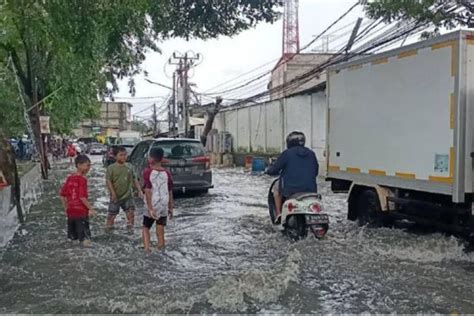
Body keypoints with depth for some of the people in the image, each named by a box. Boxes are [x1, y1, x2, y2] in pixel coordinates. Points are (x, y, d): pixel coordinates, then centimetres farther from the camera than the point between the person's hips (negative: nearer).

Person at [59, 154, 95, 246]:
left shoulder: (69, 178, 7)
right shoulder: (82, 179, -14)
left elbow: (62, 195, 11)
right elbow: (82, 197, -21)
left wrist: (66, 209, 19)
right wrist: (91, 209, -14)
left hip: (70, 211, 7)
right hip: (81, 212, -7)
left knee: (73, 237, 17)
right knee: (84, 237, -2)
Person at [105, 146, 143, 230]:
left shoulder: (129, 168, 5)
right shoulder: (111, 168, -7)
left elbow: (135, 180, 10)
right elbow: (108, 181, -11)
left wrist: (139, 191, 2)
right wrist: (113, 193, -18)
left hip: (127, 195, 3)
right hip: (116, 196, -3)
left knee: (131, 211, -2)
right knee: (112, 213, 8)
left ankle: (130, 227, 11)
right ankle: (109, 227, 26)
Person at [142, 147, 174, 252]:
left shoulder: (147, 172, -8)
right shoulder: (167, 173, 2)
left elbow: (148, 191, -15)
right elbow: (170, 192, 7)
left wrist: (150, 208, -15)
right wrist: (170, 208, 15)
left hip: (152, 206, -3)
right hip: (164, 207, 3)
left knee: (146, 228, 14)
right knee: (160, 231, 11)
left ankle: (147, 249, 0)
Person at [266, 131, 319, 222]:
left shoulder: (287, 153, -5)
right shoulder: (311, 154, 8)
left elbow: (273, 170, -3)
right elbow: (316, 171, 18)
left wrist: (269, 171, 21)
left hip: (291, 189, -3)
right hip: (310, 190, 3)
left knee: (277, 186, 26)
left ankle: (278, 214, 17)